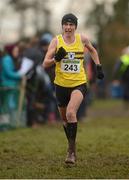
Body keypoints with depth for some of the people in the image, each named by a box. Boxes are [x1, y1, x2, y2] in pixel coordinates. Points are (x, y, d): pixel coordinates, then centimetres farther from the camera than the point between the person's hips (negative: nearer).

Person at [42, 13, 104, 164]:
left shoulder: (82, 39, -2)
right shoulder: (56, 41, -6)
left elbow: (92, 50, 21)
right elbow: (45, 64, -10)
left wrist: (98, 66, 12)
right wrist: (56, 58, -28)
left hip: (79, 83, -2)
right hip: (61, 84, 2)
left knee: (71, 113, -24)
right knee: (65, 118, 14)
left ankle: (71, 151, -18)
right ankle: (72, 147, 36)